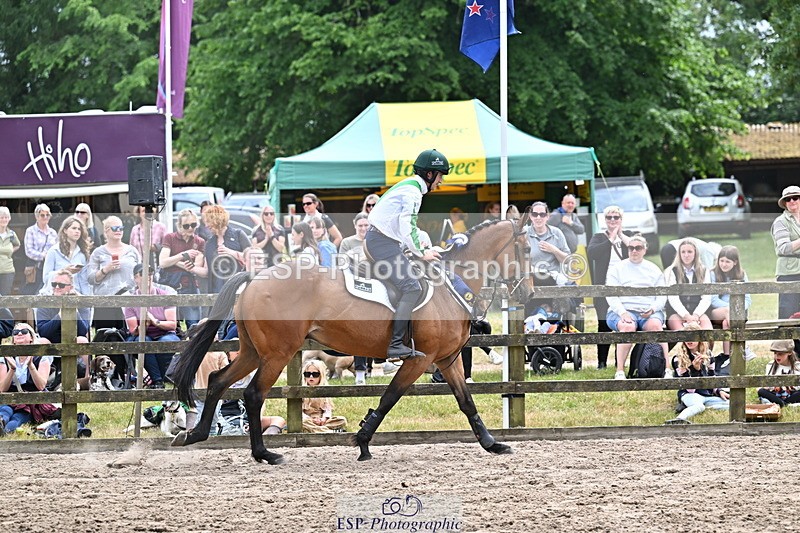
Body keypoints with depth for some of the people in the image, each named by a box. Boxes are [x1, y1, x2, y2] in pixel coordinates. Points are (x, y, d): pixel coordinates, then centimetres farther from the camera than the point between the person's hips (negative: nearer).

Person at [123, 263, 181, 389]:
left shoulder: (164, 295, -3)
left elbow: (173, 324, -7)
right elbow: (133, 331, -9)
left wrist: (156, 322, -24)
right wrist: (144, 325, -31)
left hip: (164, 334, 0)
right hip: (142, 336, 0)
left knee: (166, 341, -36)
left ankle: (160, 378, -22)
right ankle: (157, 380, -35)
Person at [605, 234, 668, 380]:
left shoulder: (654, 270, 21)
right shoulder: (617, 269, 14)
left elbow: (662, 296, 13)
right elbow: (611, 295, 3)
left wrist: (652, 309, -8)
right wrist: (622, 313, -15)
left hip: (649, 312, 2)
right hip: (623, 310, -2)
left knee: (655, 324, -34)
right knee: (628, 326, -37)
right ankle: (620, 371, -39)